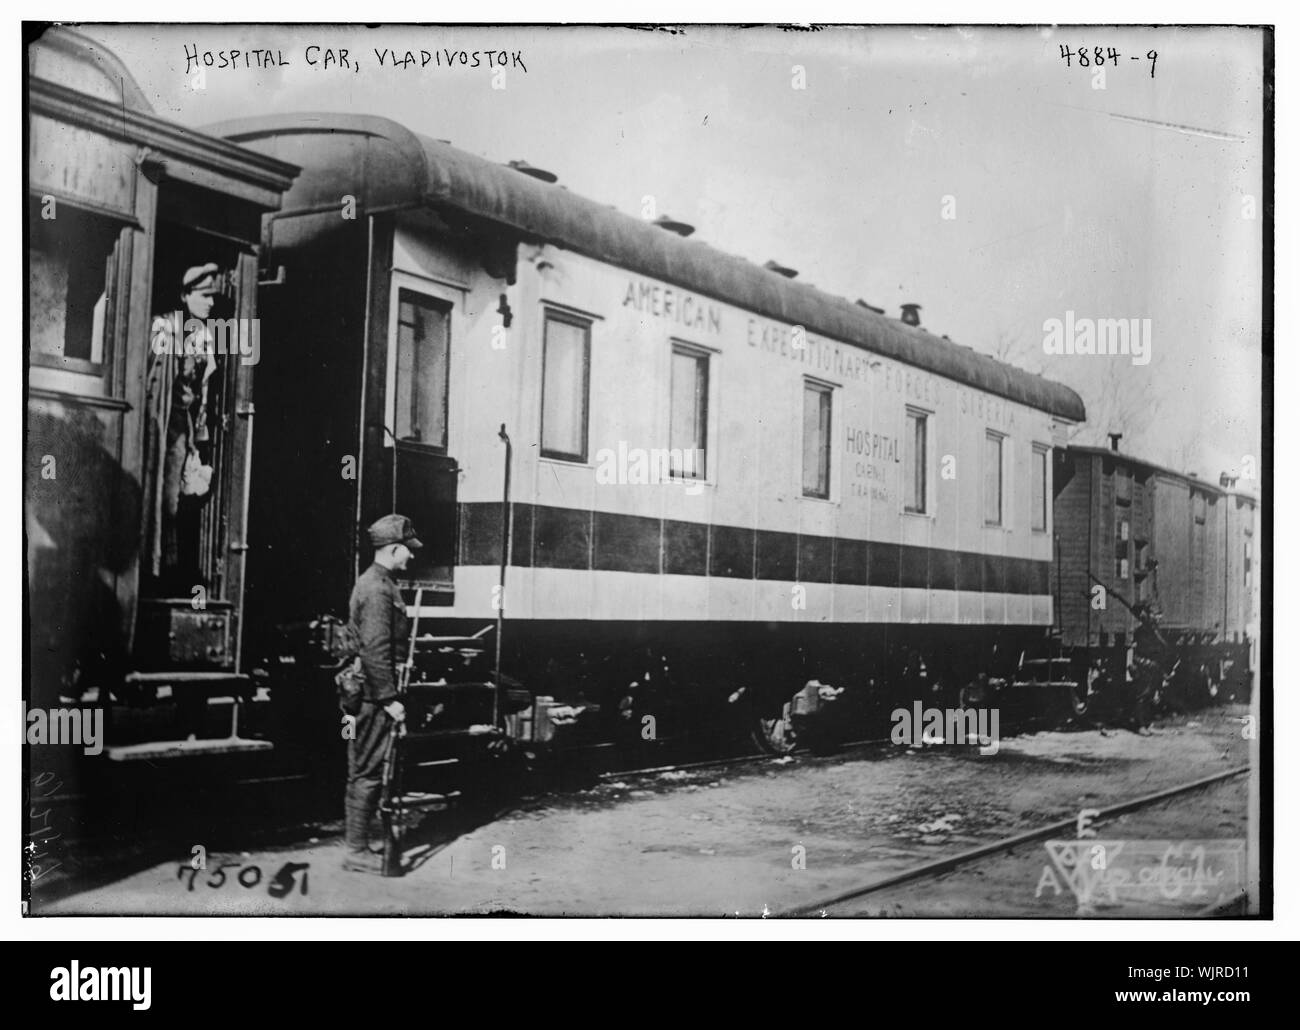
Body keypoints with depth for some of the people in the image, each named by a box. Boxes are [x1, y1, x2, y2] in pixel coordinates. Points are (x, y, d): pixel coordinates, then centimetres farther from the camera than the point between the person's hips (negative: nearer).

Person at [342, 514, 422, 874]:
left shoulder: (378, 583, 15)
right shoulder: (376, 589, -17)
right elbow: (375, 650, -23)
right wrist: (390, 698, -22)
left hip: (373, 695, 11)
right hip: (373, 695, -11)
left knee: (364, 772, 15)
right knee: (367, 773, -4)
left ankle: (357, 843, 22)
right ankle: (357, 852, 2)